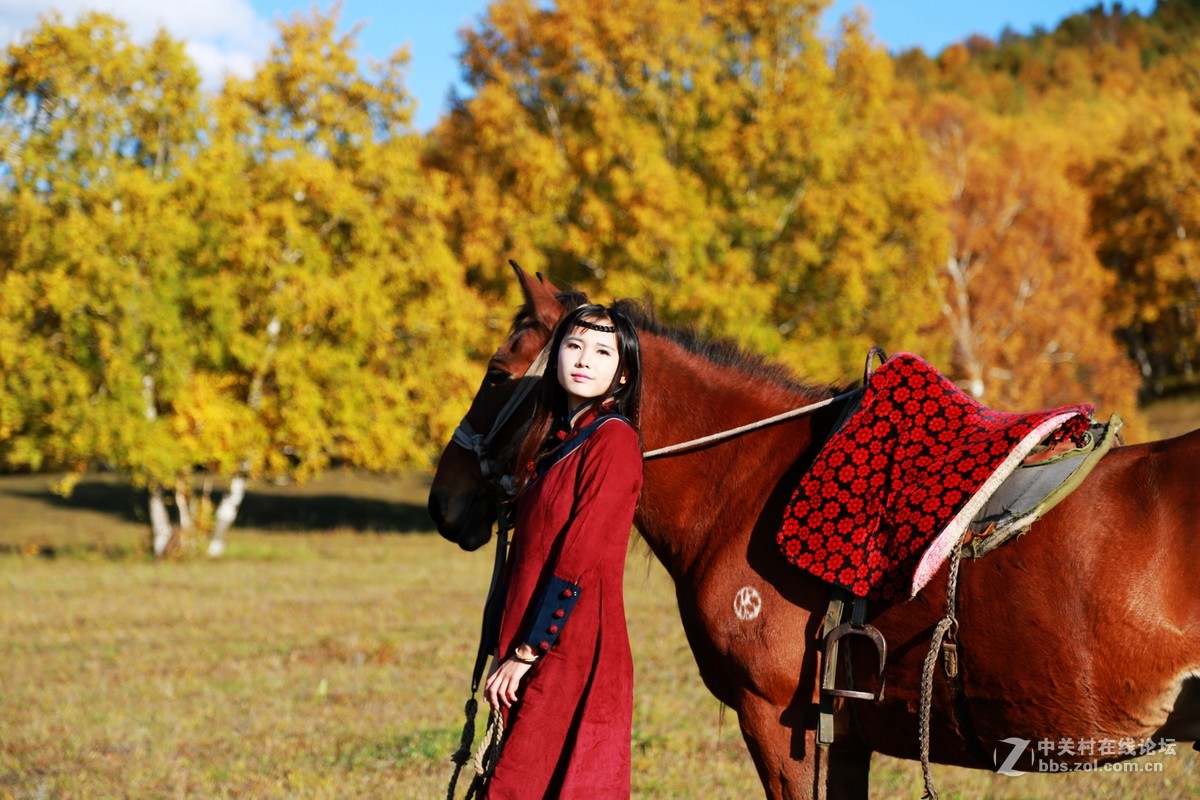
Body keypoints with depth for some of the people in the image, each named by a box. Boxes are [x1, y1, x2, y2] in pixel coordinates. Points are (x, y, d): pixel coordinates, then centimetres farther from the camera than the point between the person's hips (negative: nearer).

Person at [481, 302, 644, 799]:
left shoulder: (613, 440, -11)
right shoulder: (555, 439, 16)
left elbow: (579, 558, -17)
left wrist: (526, 651, -16)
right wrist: (509, 647, 10)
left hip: (573, 653, -9)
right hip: (536, 657, 9)